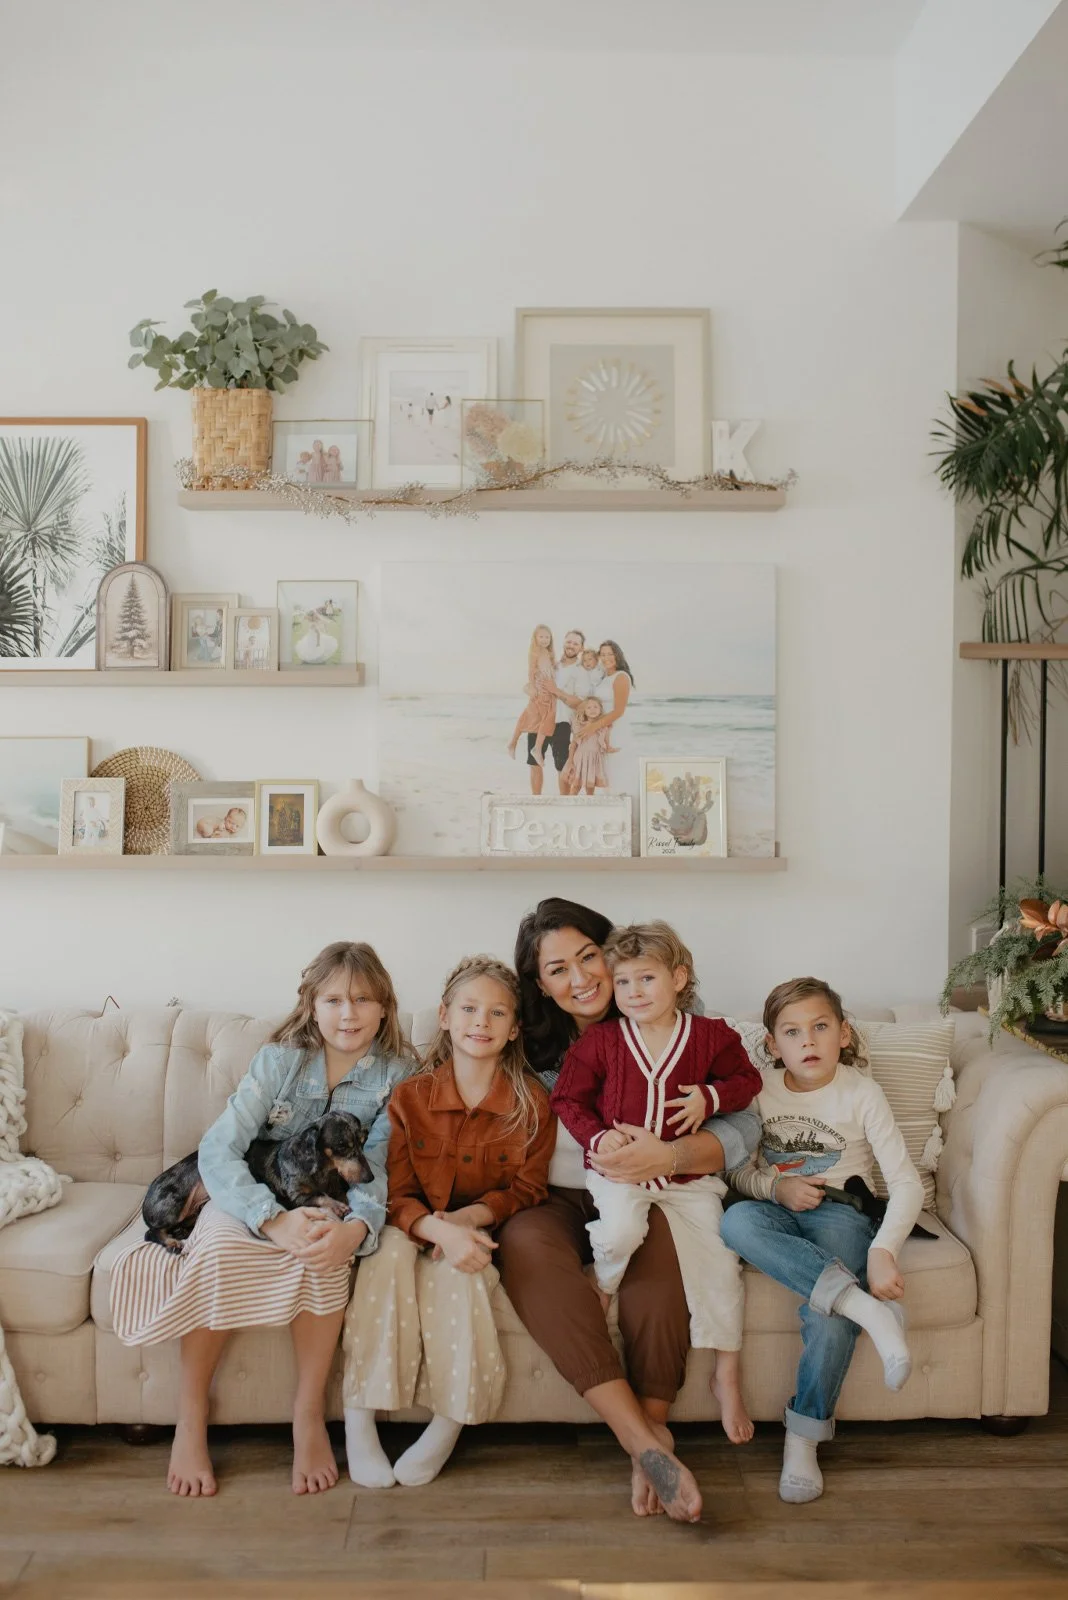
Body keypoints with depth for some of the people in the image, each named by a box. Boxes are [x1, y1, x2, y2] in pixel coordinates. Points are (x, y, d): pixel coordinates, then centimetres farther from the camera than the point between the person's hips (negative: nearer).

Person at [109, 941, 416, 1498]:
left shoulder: (398, 1073, -9)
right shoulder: (280, 1059, -10)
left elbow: (379, 1165, -16)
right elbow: (217, 1150, -20)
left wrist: (356, 1228, -39)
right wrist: (275, 1220, -36)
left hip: (330, 1205, 0)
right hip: (258, 1199, 0)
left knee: (325, 1252, -34)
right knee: (220, 1244, -32)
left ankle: (309, 1416, -17)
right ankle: (190, 1419, -14)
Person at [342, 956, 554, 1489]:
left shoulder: (532, 1102, -6)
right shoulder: (410, 1096, -5)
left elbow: (528, 1188, -1)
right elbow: (395, 1195, -10)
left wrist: (471, 1216, -20)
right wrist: (439, 1228, -32)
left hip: (483, 1235, -1)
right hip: (416, 1229, 1)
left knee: (455, 1271, -32)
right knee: (390, 1249, -30)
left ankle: (450, 1423, -17)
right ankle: (359, 1420, -24)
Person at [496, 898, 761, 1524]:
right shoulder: (531, 1048, 7)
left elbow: (744, 1127, -8)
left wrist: (669, 1156, -26)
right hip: (560, 1202, 2)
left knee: (654, 1237, -36)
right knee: (524, 1241, -33)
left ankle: (654, 1424, -24)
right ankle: (643, 1440, -35)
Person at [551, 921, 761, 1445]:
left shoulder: (710, 1036, -1)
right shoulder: (600, 1041, -3)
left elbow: (747, 1079, 11)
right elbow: (567, 1097, 3)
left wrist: (711, 1097, -10)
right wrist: (597, 1136, -15)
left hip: (689, 1175, 2)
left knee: (719, 1261, -7)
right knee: (621, 1232, -32)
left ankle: (726, 1377, 11)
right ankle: (600, 1290, 3)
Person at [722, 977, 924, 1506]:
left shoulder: (861, 1093, -3)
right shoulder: (761, 1090, 5)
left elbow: (907, 1183, -9)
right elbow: (738, 1171, 10)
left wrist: (883, 1251, -25)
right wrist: (777, 1187, -12)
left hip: (840, 1214, -2)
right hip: (780, 1213, 3)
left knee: (829, 1314, -33)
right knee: (736, 1221, -34)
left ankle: (802, 1440, -15)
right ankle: (865, 1307, -40)